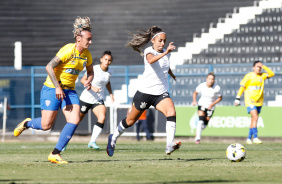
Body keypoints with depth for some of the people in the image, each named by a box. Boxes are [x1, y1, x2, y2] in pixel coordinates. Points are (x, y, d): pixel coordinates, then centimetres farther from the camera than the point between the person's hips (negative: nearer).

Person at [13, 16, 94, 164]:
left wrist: (89, 81, -3)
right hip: (52, 89, -6)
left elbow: (90, 71, 21)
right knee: (46, 125, -6)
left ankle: (55, 154, -6)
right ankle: (27, 123, 30)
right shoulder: (68, 50, -20)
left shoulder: (86, 54, 3)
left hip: (69, 91, 6)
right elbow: (49, 67, -22)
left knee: (74, 120, -13)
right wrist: (57, 87, -26)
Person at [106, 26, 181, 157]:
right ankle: (113, 138, 39)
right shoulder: (149, 51, -11)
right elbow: (151, 60, -37)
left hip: (161, 93, 4)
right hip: (145, 91, -4)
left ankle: (169, 146, -37)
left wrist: (172, 75, 52)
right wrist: (165, 53, -52)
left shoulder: (166, 53, 8)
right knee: (131, 120, 12)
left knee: (171, 112, -26)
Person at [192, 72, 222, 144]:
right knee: (201, 120, -22)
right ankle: (198, 138, -20)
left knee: (205, 124, 6)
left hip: (210, 107, 1)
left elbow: (220, 98, -5)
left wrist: (213, 104, -17)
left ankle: (197, 133, 36)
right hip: (202, 105, -1)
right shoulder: (201, 86, -15)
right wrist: (194, 101, -13)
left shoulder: (217, 88, -20)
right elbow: (195, 92, 4)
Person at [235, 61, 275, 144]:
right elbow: (242, 87, -4)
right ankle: (255, 138, -21)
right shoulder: (248, 76, -4)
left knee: (253, 120, 9)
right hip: (250, 101, -5)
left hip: (259, 102, 5)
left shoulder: (262, 76, 8)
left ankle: (249, 138, 17)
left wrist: (263, 66, -9)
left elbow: (271, 74, -5)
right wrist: (237, 99, -7)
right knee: (255, 118, -19)